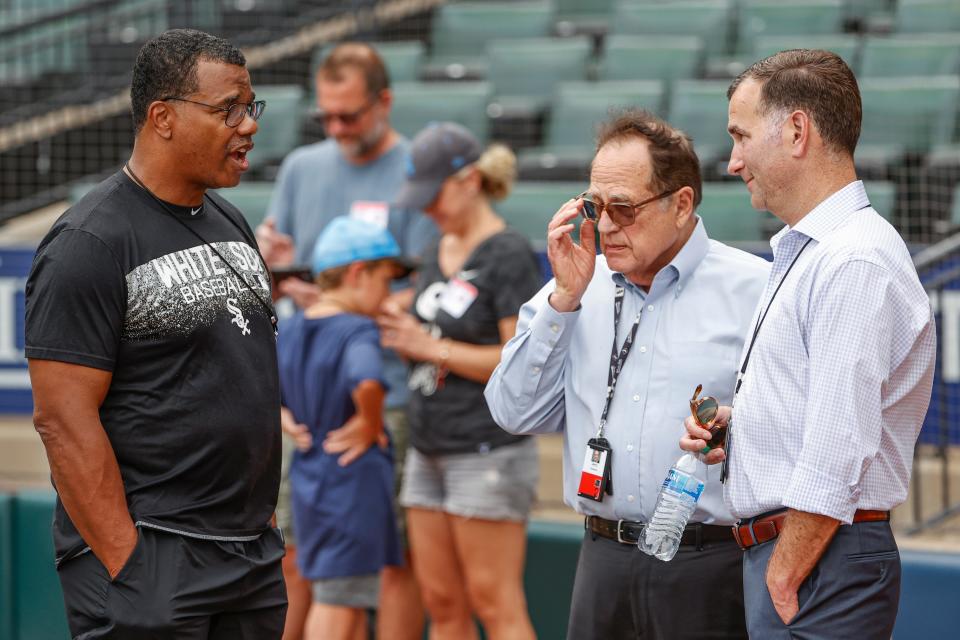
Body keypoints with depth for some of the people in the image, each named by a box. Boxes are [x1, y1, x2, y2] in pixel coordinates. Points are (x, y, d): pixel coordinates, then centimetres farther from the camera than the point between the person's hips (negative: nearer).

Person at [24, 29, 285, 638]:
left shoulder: (232, 223, 14)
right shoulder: (90, 242, -12)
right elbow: (64, 418, -16)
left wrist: (267, 531, 15)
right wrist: (127, 568, -19)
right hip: (149, 554, -8)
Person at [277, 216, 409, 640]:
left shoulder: (289, 332, 8)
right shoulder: (358, 333, -17)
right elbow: (367, 384, -37)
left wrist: (287, 422, 9)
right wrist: (371, 424, -20)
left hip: (307, 486, 8)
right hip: (355, 479, -8)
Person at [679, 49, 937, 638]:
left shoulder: (855, 263, -16)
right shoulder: (803, 253, 17)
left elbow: (835, 462, -20)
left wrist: (783, 583, -17)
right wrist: (736, 425, 9)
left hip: (821, 566, -10)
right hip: (777, 552, 10)